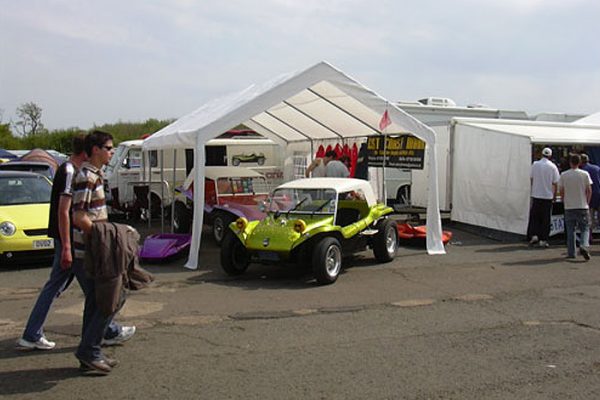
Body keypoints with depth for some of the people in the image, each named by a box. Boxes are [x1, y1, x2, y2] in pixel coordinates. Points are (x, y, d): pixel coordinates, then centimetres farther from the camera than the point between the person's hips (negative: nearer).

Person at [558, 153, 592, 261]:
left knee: (570, 231, 8)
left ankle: (571, 253, 8)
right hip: (583, 207, -1)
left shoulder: (563, 175, -1)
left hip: (569, 207, 1)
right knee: (585, 229, 7)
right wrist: (587, 203, 11)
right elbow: (589, 190, -1)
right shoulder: (585, 174, -2)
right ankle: (584, 246, -16)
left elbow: (561, 191, 2)